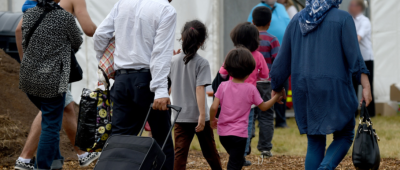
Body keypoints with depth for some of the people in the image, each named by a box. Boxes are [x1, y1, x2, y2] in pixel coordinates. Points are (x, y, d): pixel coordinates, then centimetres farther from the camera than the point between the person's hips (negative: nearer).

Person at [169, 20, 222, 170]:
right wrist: (202, 115, -19)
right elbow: (200, 89, -18)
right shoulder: (202, 63, -11)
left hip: (180, 117, 3)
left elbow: (171, 88, 8)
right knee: (210, 152, 12)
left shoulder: (174, 61, 2)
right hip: (197, 115, -3)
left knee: (180, 152, -1)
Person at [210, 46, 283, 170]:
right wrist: (276, 98, 17)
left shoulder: (223, 86, -1)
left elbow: (214, 107, -5)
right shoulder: (250, 89, -7)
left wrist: (212, 120, 13)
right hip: (239, 134, -4)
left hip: (223, 133, 4)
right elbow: (263, 107, 4)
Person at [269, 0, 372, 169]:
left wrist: (276, 87, 21)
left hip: (304, 90, 4)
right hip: (333, 88, -4)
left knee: (315, 142, 12)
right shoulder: (342, 18, -3)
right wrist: (366, 86, -15)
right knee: (344, 136, 8)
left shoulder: (297, 20, 9)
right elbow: (354, 56, -13)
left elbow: (283, 58, 12)